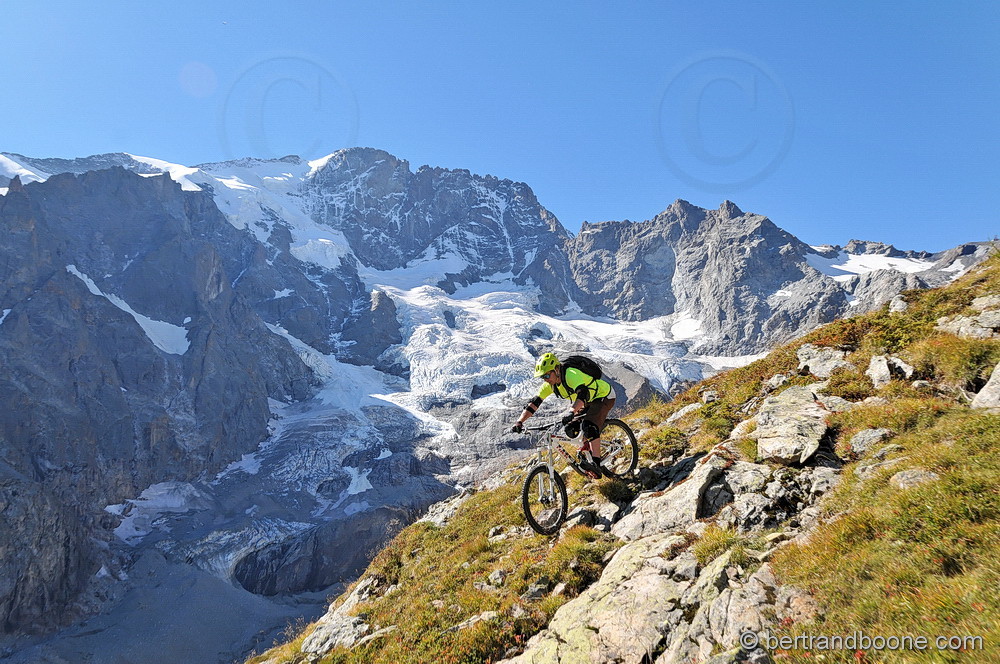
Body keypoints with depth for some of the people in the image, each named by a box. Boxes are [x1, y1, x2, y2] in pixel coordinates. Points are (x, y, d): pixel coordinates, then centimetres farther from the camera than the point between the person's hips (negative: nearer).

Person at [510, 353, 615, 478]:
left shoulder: (571, 375, -34)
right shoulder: (551, 384, -10)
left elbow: (583, 394, -51)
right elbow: (534, 403, -12)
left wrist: (572, 413, -66)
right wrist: (519, 422, -23)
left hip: (604, 397, -9)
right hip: (589, 402, 9)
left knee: (589, 426, -29)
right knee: (571, 428, -4)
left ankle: (596, 464, -30)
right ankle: (586, 455, 15)